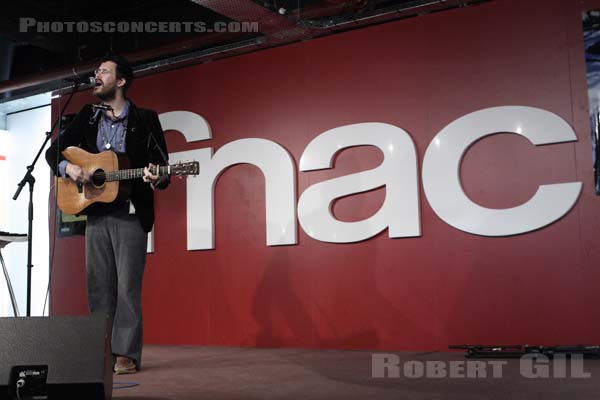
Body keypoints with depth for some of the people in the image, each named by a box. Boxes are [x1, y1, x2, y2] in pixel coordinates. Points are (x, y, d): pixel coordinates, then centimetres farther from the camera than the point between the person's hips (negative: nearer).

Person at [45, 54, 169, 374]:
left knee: (128, 285, -5)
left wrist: (156, 178, -24)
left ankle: (126, 354, 1)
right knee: (98, 285, 6)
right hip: (95, 212, 4)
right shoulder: (88, 116, 13)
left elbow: (162, 165, -1)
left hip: (130, 213, -4)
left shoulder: (145, 119, 1)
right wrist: (68, 168, -6)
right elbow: (54, 151, 15)